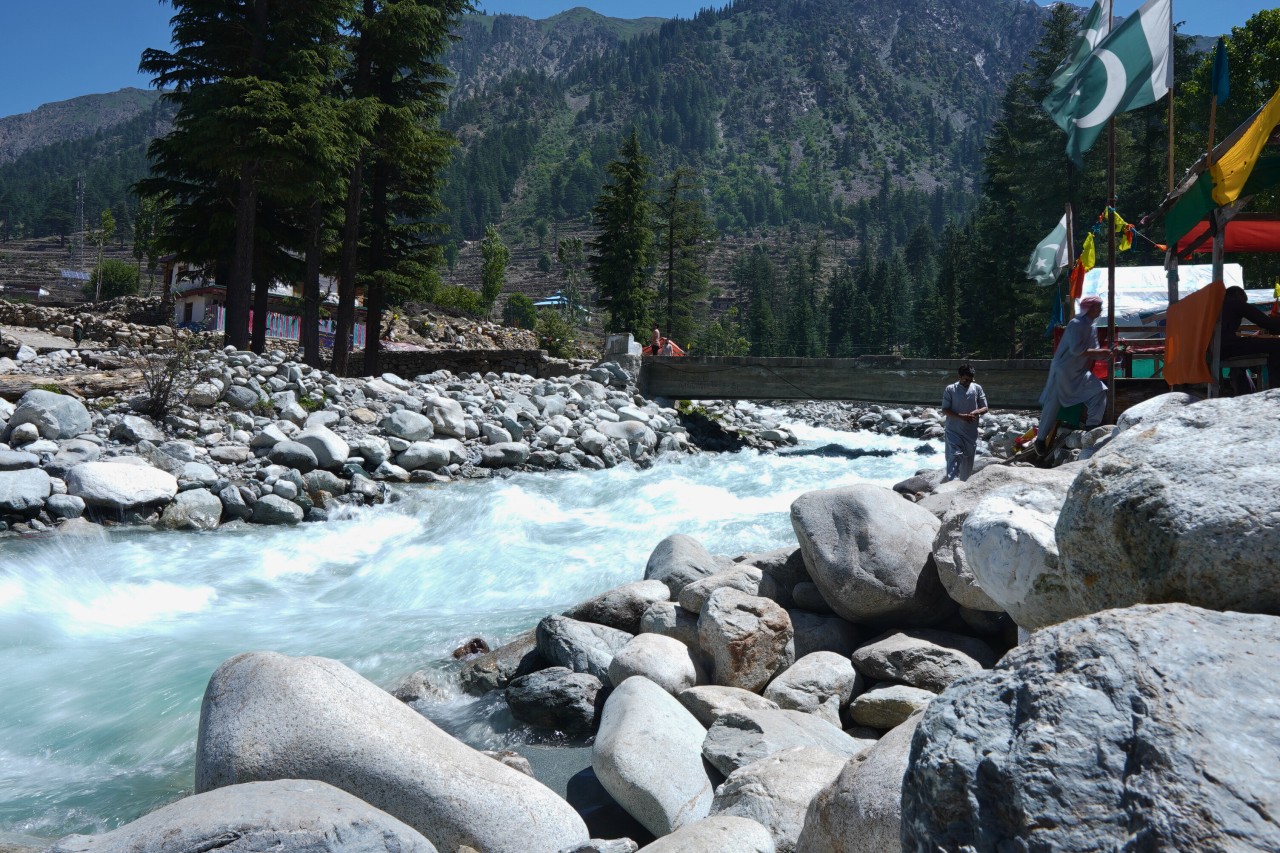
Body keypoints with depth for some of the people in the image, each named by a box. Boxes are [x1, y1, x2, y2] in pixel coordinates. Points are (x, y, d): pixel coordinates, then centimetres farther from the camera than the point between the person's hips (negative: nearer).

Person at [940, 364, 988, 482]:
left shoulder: (977, 388, 4)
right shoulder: (950, 389, -4)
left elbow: (985, 408, 7)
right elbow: (945, 410, -7)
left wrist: (976, 412, -16)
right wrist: (961, 416, -21)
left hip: (971, 432, 3)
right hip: (954, 431, -3)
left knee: (968, 459, 11)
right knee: (955, 456, -15)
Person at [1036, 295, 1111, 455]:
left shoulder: (1092, 328, 10)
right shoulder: (1076, 324, -16)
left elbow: (1093, 353, 10)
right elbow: (1077, 349, -26)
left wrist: (1104, 353, -10)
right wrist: (1099, 352, -21)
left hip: (1080, 372, 8)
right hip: (1063, 370, -8)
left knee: (1100, 391, -7)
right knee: (1053, 405, -3)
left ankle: (1091, 427, -6)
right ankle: (1040, 439, 7)